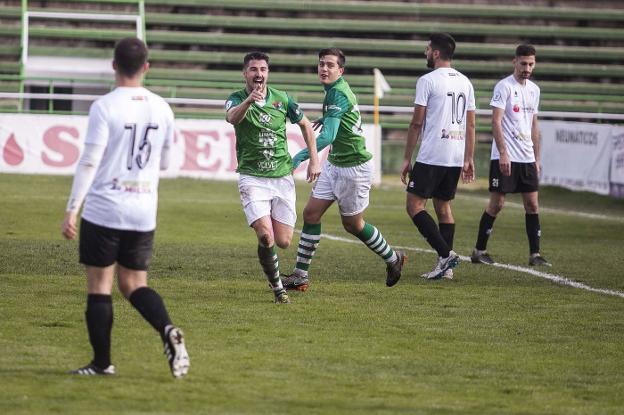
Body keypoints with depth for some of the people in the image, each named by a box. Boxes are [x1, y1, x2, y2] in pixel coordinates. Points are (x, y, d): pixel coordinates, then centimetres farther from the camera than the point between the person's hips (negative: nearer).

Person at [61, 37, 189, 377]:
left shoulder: (105, 107, -10)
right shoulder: (162, 109, 5)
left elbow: (89, 162, -14)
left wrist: (71, 211, -11)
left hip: (103, 209, -4)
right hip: (144, 214, 5)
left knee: (99, 286, 4)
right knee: (134, 285, 13)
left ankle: (102, 363, 5)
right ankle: (168, 331, -13)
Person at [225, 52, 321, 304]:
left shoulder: (282, 99, 3)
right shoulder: (237, 99, -7)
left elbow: (305, 124, 19)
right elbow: (232, 117, -32)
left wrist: (314, 159, 12)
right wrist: (249, 100, -52)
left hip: (282, 177, 3)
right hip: (252, 177, -3)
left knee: (283, 242, 0)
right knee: (265, 236, -19)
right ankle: (277, 288, 1)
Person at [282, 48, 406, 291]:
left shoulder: (338, 94, -24)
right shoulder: (334, 90, 5)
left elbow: (328, 136, -35)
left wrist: (301, 156, -42)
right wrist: (327, 119, 26)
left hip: (353, 168, -9)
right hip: (333, 164, 9)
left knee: (352, 224, 7)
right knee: (311, 214, 1)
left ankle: (393, 259, 29)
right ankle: (300, 275, 3)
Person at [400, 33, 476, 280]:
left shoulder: (427, 81, -8)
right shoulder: (465, 83, 12)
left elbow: (417, 123, -9)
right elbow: (470, 125, 13)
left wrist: (407, 158, -4)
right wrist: (468, 159, 16)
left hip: (431, 157, -7)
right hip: (456, 157, 7)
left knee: (415, 206, -2)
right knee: (443, 206, 14)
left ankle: (445, 254, -14)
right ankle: (446, 267, 10)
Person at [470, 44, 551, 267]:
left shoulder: (534, 90, 14)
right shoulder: (504, 86, -8)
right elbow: (496, 122, -13)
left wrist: (537, 158, 17)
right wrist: (503, 153, -21)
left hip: (527, 157, 7)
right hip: (505, 157, -7)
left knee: (532, 204, 3)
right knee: (497, 203, -5)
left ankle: (535, 254, 5)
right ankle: (479, 251, 5)